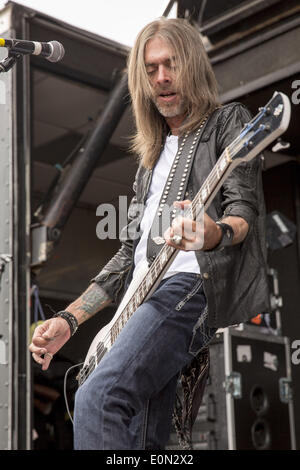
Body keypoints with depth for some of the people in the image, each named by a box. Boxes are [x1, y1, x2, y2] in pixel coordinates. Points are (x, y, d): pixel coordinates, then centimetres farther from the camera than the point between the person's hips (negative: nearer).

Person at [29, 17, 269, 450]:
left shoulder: (229, 121, 10)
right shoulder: (152, 157, 28)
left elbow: (244, 207, -6)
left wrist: (215, 233, -31)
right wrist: (70, 319, 15)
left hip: (197, 282, -7)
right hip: (145, 299, 7)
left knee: (100, 397, -28)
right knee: (141, 439, 0)